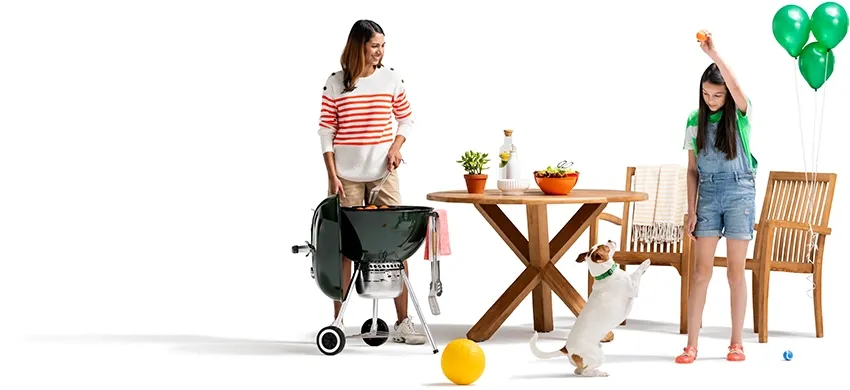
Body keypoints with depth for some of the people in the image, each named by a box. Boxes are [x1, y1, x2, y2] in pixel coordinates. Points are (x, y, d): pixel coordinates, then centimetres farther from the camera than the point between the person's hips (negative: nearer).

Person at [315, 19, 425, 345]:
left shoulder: (391, 79, 2)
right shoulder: (335, 83, -3)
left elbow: (406, 119, 13)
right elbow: (326, 132, -1)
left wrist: (397, 146, -6)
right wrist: (332, 175, -7)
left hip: (383, 174, 2)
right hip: (346, 176, -2)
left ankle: (403, 323, 3)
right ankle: (337, 322, 12)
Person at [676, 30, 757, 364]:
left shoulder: (740, 114, -4)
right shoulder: (695, 121, 5)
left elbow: (736, 87, -28)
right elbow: (692, 170, 9)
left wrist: (714, 54, -37)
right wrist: (691, 211, 3)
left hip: (739, 193, -2)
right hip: (708, 195, 3)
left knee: (736, 271, 1)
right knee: (701, 270, -1)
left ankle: (737, 342, 10)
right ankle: (692, 345, -1)